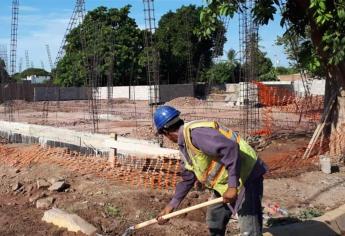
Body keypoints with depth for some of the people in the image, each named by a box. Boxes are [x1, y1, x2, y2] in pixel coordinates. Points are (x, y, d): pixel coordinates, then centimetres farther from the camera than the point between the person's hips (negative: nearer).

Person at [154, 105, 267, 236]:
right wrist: (171, 205, 21)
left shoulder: (194, 133, -25)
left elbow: (229, 148, -35)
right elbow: (188, 178, 20)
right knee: (214, 220, 23)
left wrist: (232, 186, -33)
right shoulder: (185, 145, 9)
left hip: (246, 176, -11)